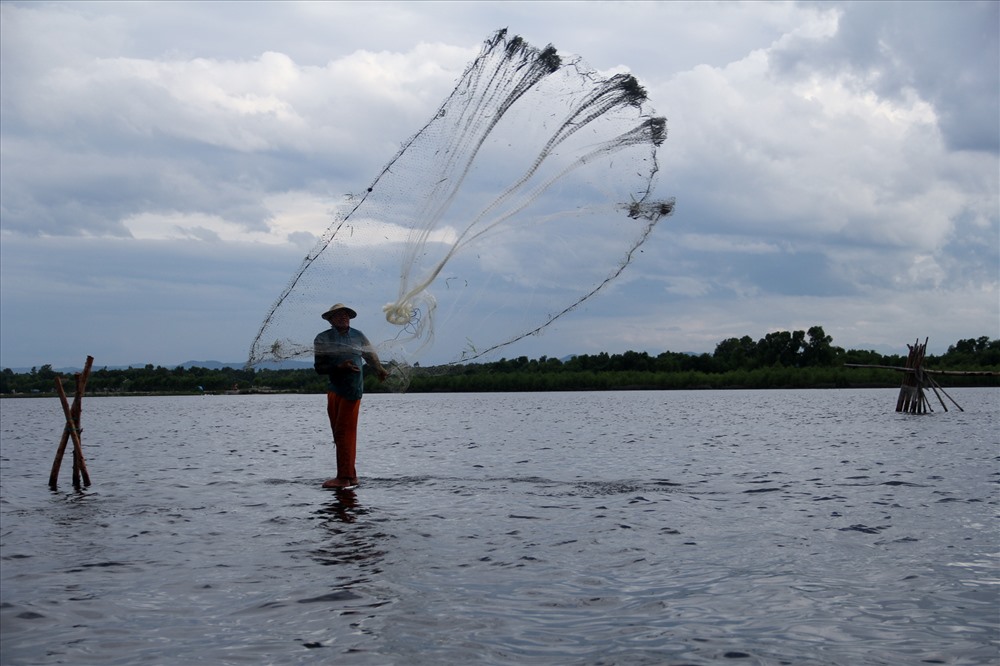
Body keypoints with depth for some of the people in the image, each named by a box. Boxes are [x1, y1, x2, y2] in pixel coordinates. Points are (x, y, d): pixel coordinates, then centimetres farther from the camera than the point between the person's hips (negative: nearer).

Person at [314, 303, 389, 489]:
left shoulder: (358, 336, 10)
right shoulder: (323, 339, 5)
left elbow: (371, 355, 28)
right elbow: (319, 367, -2)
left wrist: (380, 370, 33)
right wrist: (340, 367, -14)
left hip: (352, 389, -2)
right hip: (334, 388, 2)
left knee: (345, 432, -10)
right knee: (339, 434, 5)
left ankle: (344, 478, -11)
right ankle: (351, 475, 13)